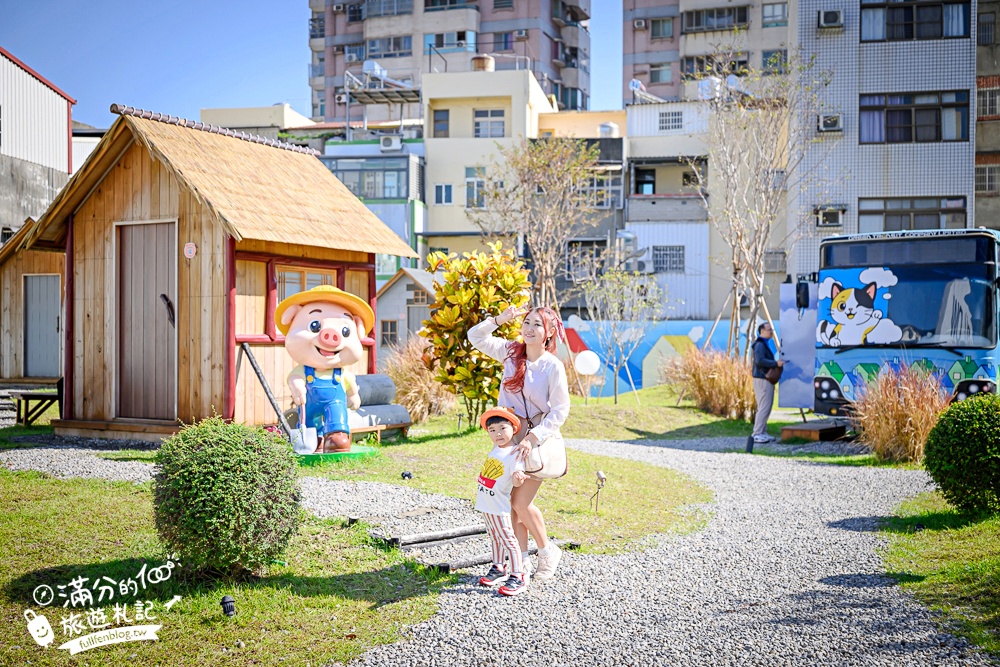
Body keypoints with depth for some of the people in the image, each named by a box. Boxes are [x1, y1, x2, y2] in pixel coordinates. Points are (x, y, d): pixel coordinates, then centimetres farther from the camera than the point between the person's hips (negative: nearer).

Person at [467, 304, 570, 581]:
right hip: (509, 437, 5)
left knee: (521, 502, -6)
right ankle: (521, 559, 19)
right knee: (511, 501, 6)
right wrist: (500, 319, -8)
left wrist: (532, 438, -20)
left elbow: (560, 410, -13)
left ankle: (547, 552, 17)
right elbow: (475, 337, 7)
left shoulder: (553, 366, -13)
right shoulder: (511, 352, 1)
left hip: (538, 438, -5)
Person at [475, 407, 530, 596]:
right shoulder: (495, 449, 5)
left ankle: (518, 577, -2)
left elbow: (516, 481, -28)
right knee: (494, 538, 19)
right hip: (486, 503, 8)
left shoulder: (515, 454, -19)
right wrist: (481, 489, 28)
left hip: (499, 507, -8)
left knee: (508, 540, -5)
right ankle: (498, 568, 32)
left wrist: (519, 478, -48)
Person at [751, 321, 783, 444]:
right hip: (762, 379, -11)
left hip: (765, 379, 11)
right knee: (764, 407, -10)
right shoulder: (760, 344, -12)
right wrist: (775, 363, -22)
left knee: (765, 407, 12)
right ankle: (757, 434, -9)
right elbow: (759, 360, -26)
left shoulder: (764, 344, 20)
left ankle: (762, 432, 17)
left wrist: (776, 363, 9)